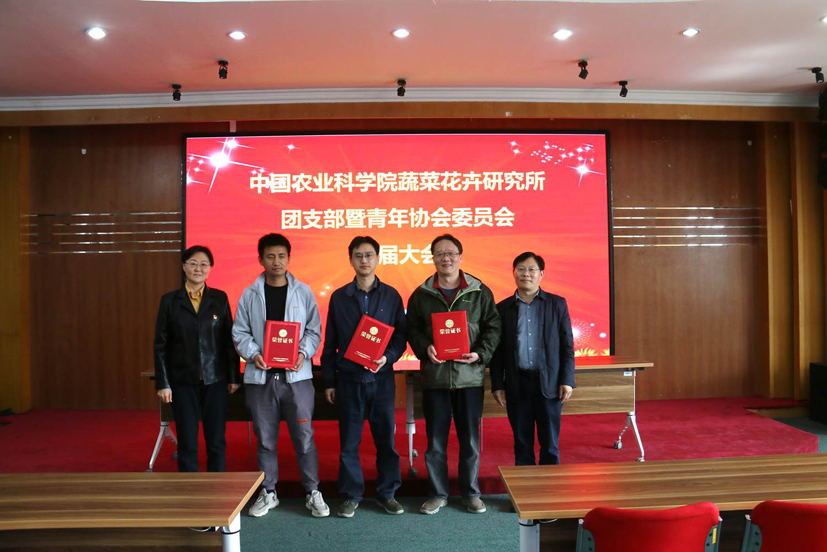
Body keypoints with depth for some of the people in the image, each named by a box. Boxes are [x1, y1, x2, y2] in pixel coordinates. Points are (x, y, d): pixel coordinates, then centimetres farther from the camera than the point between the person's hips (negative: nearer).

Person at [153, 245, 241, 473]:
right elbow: (161, 345, 2)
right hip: (183, 381, 0)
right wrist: (162, 383, -2)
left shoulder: (220, 298, 3)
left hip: (215, 379, 1)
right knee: (187, 443, 5)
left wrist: (234, 377, 1)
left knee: (217, 441, 6)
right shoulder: (169, 301, 2)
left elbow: (229, 340, 4)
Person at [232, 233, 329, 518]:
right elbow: (240, 332, 7)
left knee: (304, 437, 2)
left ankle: (313, 492, 16)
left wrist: (303, 353, -12)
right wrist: (252, 354, -10)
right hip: (260, 376, 1)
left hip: (296, 375, -1)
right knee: (265, 439, 11)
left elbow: (314, 330, 4)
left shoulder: (303, 292, 4)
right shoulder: (249, 295, 6)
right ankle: (268, 492, 26)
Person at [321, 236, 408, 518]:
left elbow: (401, 336, 4)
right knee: (349, 441, 5)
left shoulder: (391, 296, 4)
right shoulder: (339, 297, 5)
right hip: (349, 379, 0)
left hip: (382, 378, 0)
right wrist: (329, 381, 5)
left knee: (386, 437, 6)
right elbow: (330, 343, 7)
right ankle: (351, 495, 19)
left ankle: (387, 493, 22)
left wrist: (387, 357, -15)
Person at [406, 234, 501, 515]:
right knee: (435, 440, 8)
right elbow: (412, 329, 7)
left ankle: (471, 492, 25)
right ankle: (438, 493, 23)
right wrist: (425, 348, -12)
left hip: (470, 376, 0)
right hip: (434, 376, 1)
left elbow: (493, 327, 4)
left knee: (470, 439, 8)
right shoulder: (421, 294, 6)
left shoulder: (480, 292, 4)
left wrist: (481, 354, -11)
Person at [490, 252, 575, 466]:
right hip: (516, 384, 1)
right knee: (522, 444, 10)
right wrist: (497, 385, 0)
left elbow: (567, 345, 2)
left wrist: (567, 380, -5)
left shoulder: (557, 304, 3)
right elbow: (498, 351, 5)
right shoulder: (503, 308, 5)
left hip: (549, 383, -1)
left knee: (550, 444, 7)